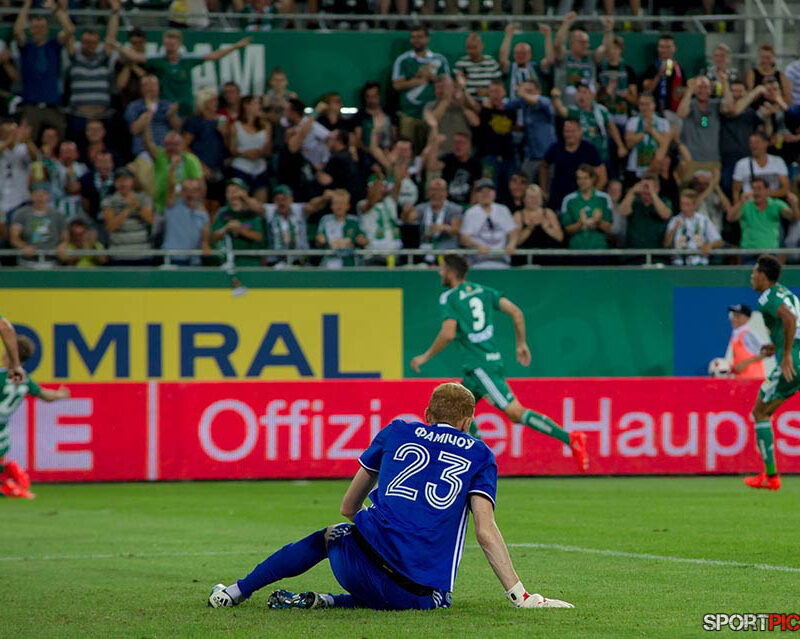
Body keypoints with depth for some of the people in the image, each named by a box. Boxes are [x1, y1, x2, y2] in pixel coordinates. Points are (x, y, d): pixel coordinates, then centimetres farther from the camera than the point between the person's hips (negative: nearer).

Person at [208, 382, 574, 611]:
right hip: (422, 594, -3)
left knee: (326, 537, 35)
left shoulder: (398, 432, 19)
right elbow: (485, 531, 1)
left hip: (359, 566, 3)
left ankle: (235, 592, 35)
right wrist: (520, 596, 2)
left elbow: (348, 506, 27)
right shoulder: (479, 455, 14)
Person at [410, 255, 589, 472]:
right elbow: (515, 312, 7)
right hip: (492, 359, 9)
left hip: (480, 367, -9)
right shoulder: (483, 291, 14)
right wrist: (521, 344, 16)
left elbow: (448, 333, -18)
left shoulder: (448, 298, -6)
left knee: (515, 412, -13)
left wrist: (425, 356, -6)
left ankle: (570, 439, -23)